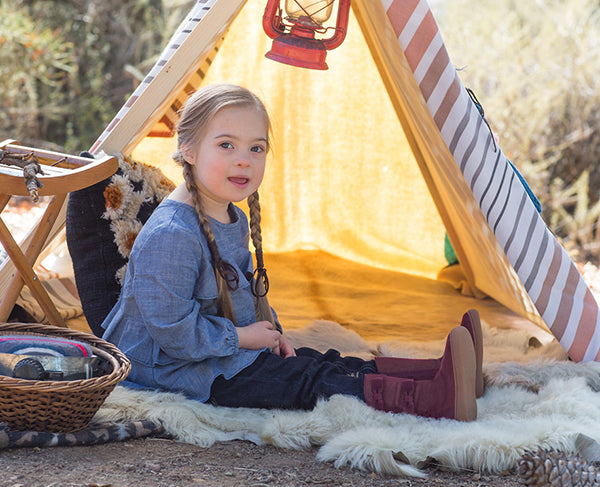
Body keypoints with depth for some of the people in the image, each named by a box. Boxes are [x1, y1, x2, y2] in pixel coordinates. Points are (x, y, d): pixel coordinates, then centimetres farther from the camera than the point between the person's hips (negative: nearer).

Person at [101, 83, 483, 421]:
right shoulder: (171, 236, -26)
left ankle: (439, 372, -13)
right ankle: (436, 398, -33)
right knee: (307, 383, -21)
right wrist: (242, 337, -17)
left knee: (326, 365, -3)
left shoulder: (234, 220, 9)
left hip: (235, 351, 10)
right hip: (186, 370, -10)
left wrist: (270, 330, 5)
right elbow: (173, 329, -27)